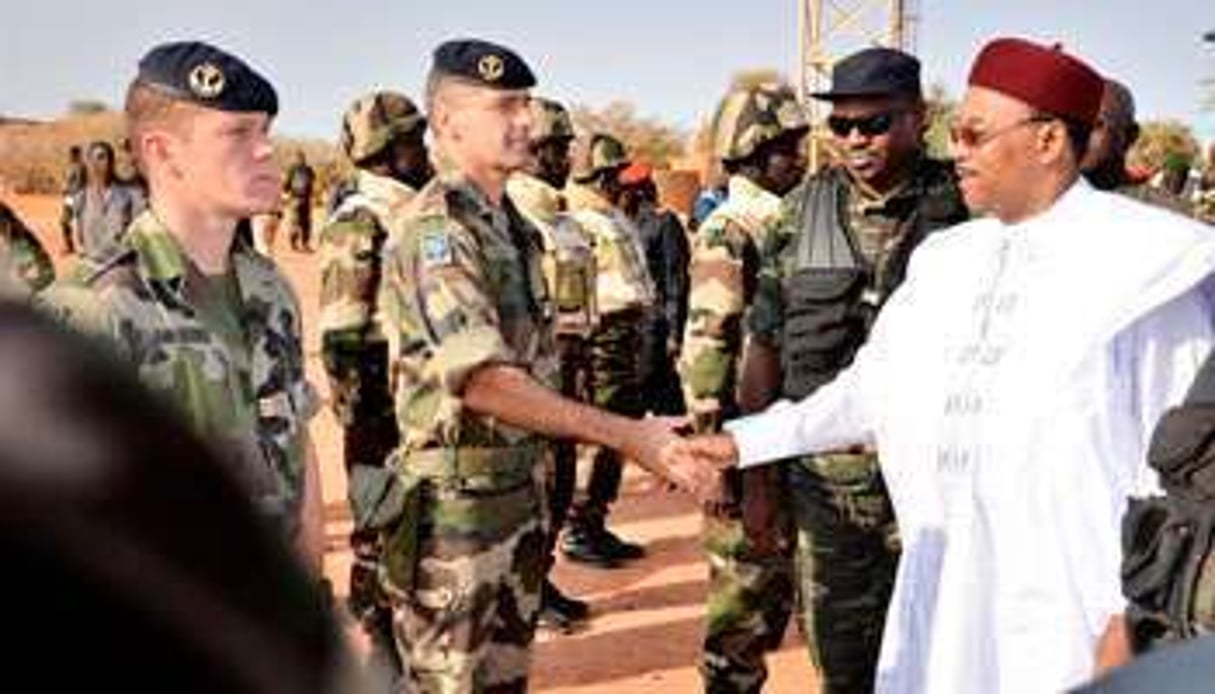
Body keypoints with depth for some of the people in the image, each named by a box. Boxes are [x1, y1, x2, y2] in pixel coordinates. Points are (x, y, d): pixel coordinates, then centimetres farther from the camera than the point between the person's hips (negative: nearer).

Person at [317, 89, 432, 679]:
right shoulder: (356, 226, -15)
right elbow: (339, 338, -18)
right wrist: (361, 419, -18)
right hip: (382, 410, -8)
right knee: (380, 539, 3)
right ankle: (383, 660, 16)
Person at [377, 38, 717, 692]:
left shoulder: (510, 223, 11)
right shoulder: (434, 230, -18)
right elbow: (481, 380, -28)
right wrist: (628, 435, -28)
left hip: (519, 495, 9)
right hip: (455, 509, -8)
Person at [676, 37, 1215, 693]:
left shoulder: (1149, 262, -7)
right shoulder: (946, 260, 10)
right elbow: (867, 392, 14)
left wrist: (1135, 614, -9)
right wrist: (744, 441, 9)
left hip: (1071, 619, -5)